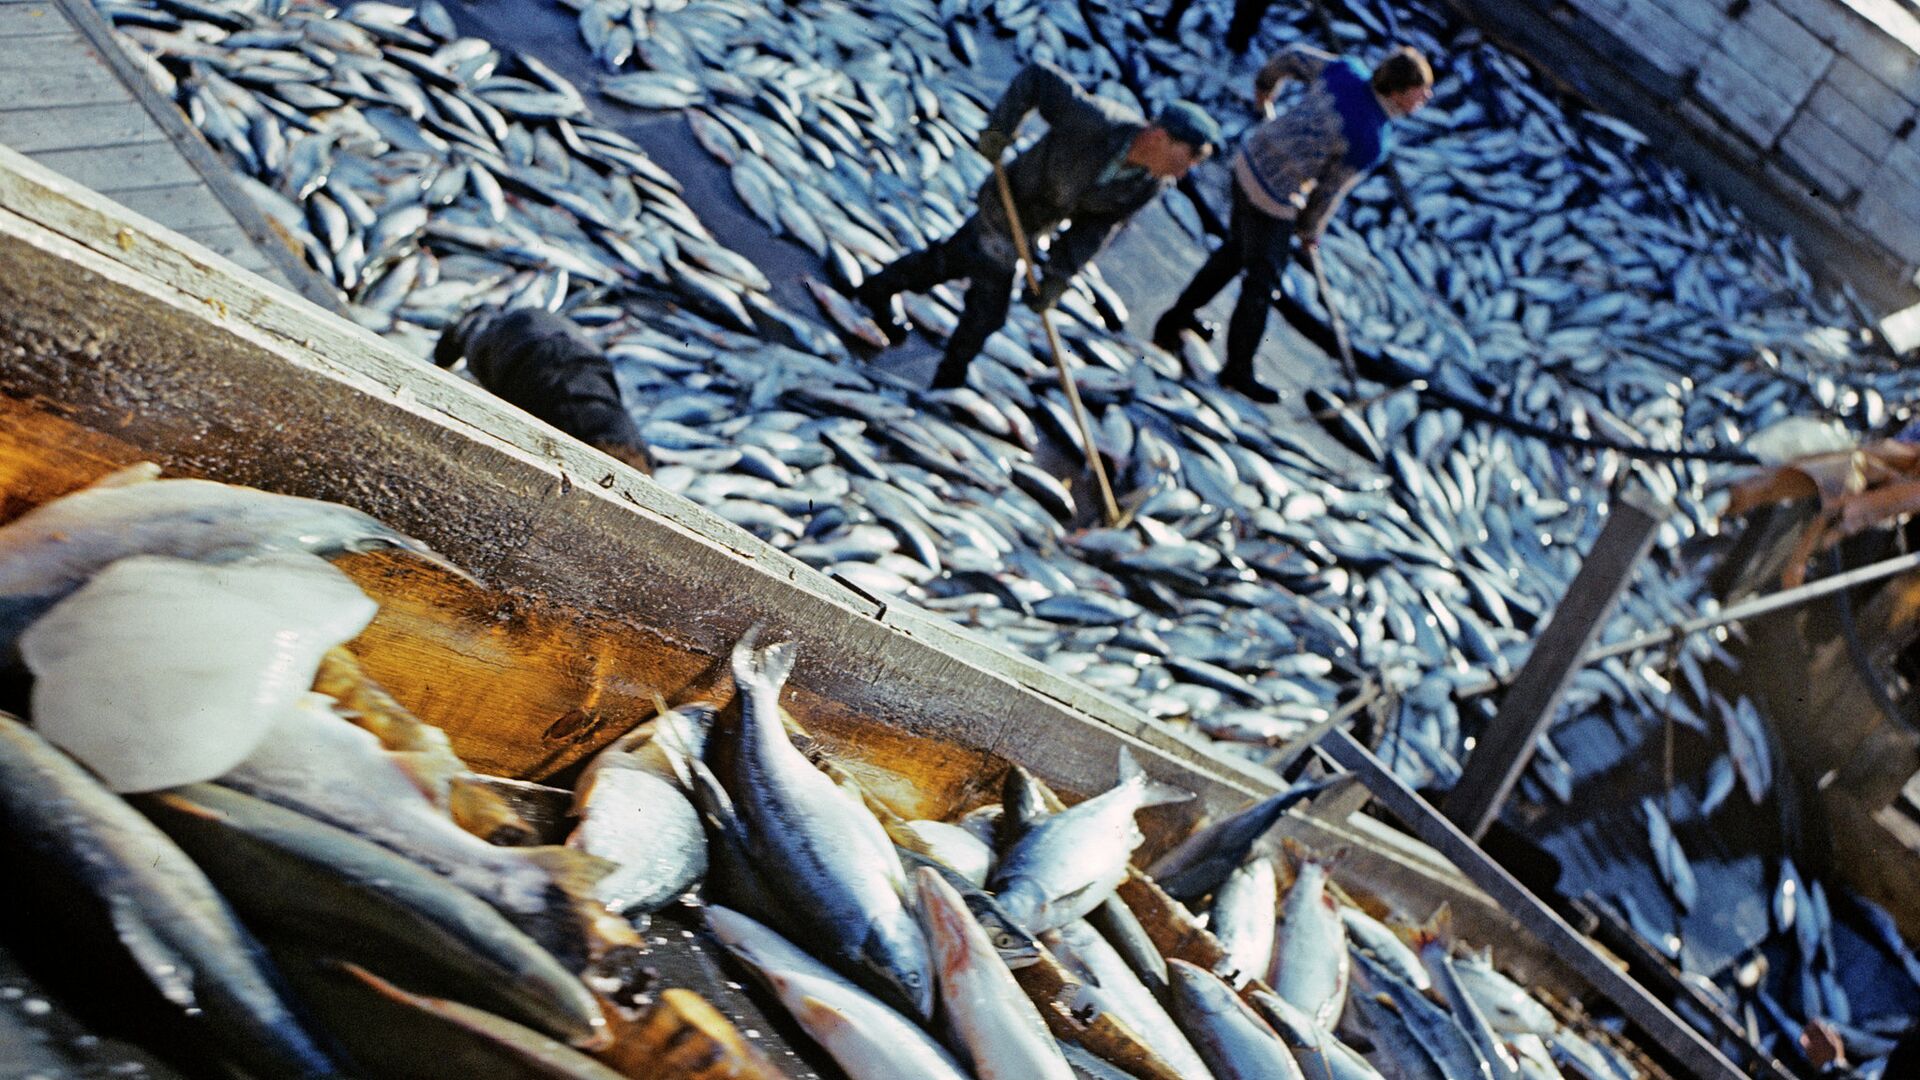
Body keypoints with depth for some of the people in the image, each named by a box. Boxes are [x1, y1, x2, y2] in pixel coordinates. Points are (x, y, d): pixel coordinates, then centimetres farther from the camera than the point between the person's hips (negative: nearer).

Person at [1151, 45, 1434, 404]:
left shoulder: (1346, 71, -6)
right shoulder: (1372, 143, -22)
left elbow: (1293, 56, 8)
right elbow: (1330, 191, -10)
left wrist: (1265, 83, 29)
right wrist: (1311, 231, 10)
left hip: (1249, 160, 8)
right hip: (1272, 198, -8)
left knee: (1236, 250, 29)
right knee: (1262, 282, 10)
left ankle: (1174, 322, 41)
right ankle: (1238, 369, 27)